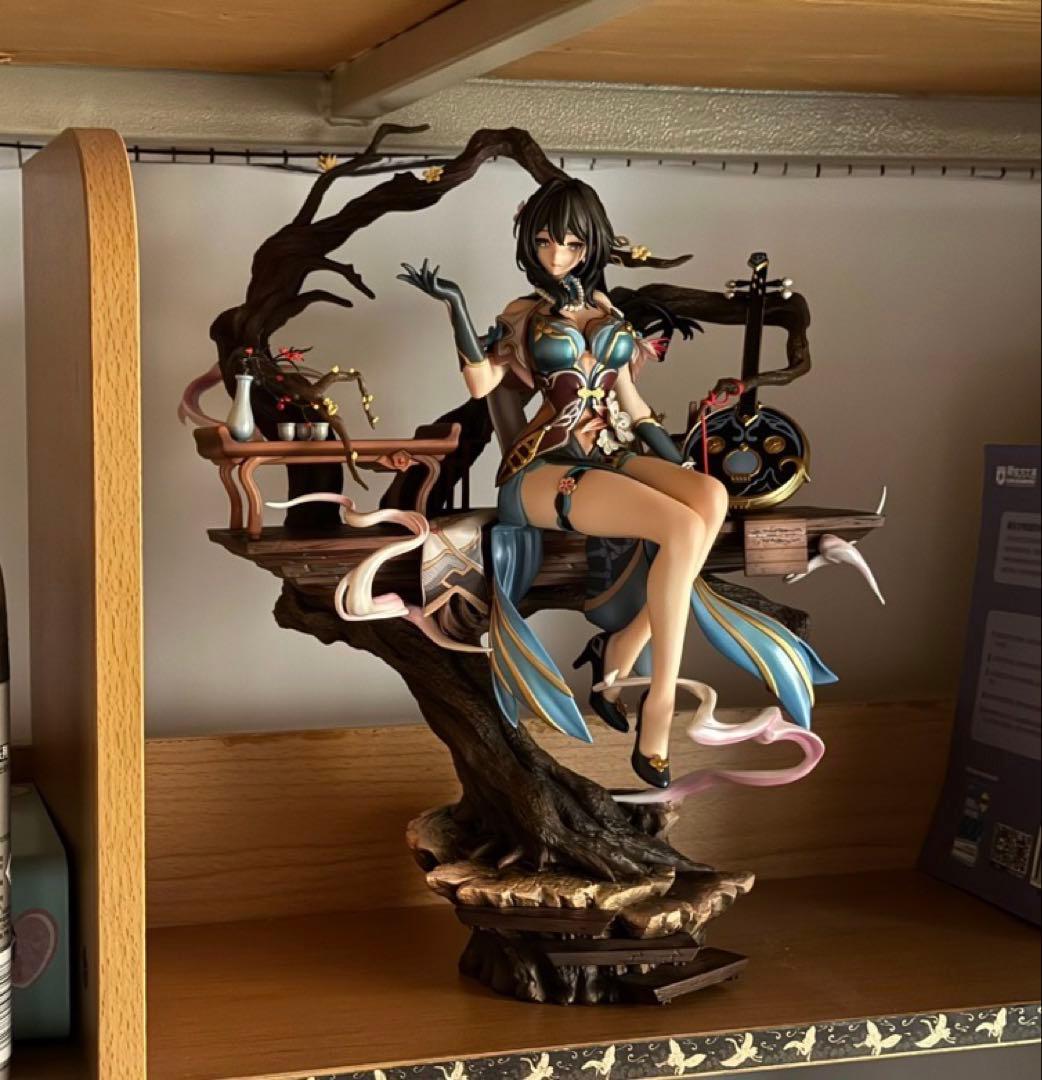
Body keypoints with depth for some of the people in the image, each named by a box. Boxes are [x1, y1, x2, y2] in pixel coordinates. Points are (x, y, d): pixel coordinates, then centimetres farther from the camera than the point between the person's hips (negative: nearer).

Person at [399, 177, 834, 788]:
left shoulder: (608, 312, 21)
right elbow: (480, 384, -6)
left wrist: (674, 459, 11)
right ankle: (660, 704, -25)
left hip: (613, 455, 5)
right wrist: (454, 304, -15)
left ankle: (619, 655, -20)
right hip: (547, 468, -5)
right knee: (683, 527, -31)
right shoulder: (523, 316, 10)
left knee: (711, 497, -29)